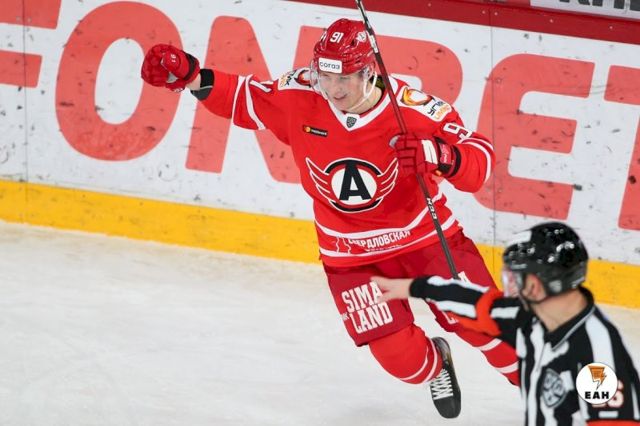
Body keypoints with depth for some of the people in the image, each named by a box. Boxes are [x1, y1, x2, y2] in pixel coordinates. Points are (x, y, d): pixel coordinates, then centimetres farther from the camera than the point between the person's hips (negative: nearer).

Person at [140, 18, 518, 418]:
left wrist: (443, 157, -42)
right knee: (400, 356, -7)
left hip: (424, 232, -1)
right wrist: (192, 76, -18)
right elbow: (241, 98, -2)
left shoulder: (414, 109, -24)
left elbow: (482, 159, -21)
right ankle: (434, 366, 31)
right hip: (351, 255, 1)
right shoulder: (299, 97, -17)